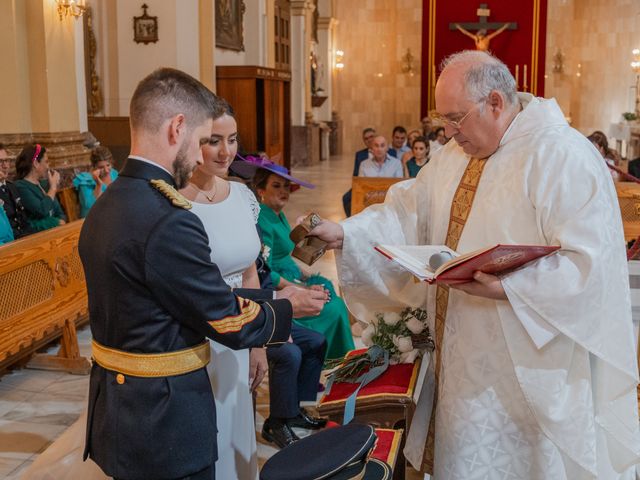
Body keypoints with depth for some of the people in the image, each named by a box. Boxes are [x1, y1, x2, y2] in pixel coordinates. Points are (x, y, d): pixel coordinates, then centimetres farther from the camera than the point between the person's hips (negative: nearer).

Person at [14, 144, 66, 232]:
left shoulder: (44, 183, 17)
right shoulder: (21, 187, -6)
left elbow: (60, 213, 18)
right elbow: (42, 210, -19)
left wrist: (61, 222, -6)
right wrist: (53, 186, -5)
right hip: (37, 233, -7)